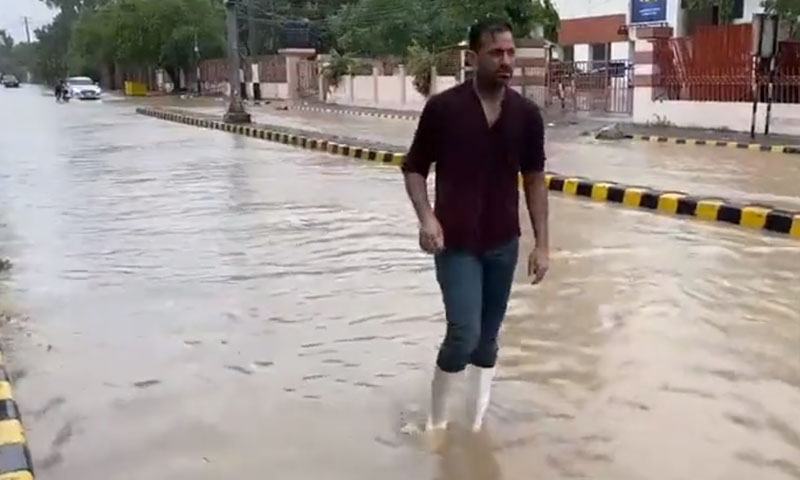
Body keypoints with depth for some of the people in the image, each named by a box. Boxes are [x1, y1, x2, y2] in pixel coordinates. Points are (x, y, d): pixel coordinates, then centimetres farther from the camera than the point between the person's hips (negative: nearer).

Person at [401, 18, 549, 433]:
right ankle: (437, 419, 14)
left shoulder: (526, 114, 0)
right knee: (464, 335, -11)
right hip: (455, 243, -3)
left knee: (488, 339, 11)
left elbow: (534, 180, 7)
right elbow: (414, 168, 0)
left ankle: (476, 424, 27)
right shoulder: (443, 108, -9)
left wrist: (542, 244, 3)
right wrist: (426, 216, -16)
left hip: (503, 244, 4)